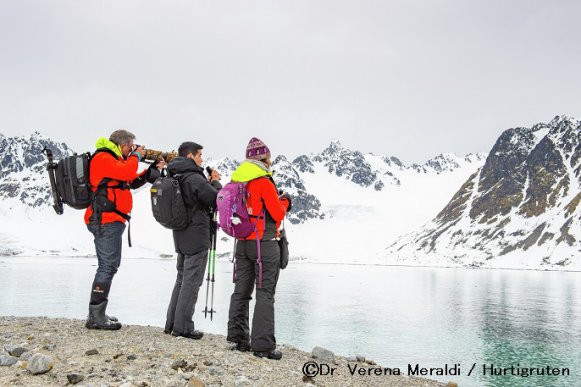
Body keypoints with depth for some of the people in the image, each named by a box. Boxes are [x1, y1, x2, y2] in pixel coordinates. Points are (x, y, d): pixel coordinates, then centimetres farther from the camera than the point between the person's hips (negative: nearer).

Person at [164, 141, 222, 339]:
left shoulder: (175, 178, 11)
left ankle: (172, 323, 22)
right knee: (192, 282, -1)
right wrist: (216, 182, 0)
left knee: (182, 280, 17)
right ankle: (183, 327, 4)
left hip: (180, 236, 9)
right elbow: (217, 200, -16)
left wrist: (209, 183, 7)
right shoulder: (194, 178, -17)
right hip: (196, 237, -9)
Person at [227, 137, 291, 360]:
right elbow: (278, 214, -12)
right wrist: (284, 202, 8)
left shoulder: (237, 180, 9)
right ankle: (263, 345, 0)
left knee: (241, 291, 14)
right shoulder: (264, 182, -15)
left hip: (242, 243, 8)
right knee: (265, 294, -2)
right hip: (264, 244, -7)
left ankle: (237, 338, 21)